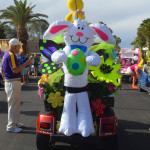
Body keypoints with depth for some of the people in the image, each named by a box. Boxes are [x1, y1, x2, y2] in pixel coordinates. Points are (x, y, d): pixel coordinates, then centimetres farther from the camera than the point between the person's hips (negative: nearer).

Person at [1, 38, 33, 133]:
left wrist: (5, 78, 26)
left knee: (16, 104, 18)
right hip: (13, 82, -10)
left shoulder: (7, 54, 14)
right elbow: (15, 70, -25)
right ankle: (11, 126, 3)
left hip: (9, 81, 10)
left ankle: (15, 122, 28)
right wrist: (26, 64, -22)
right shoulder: (11, 55, -18)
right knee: (13, 104, -4)